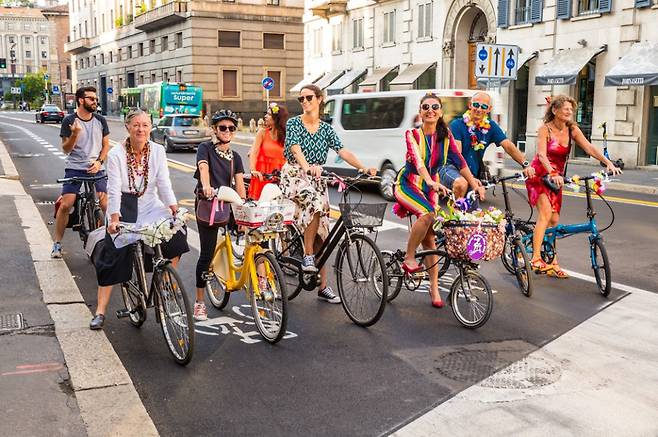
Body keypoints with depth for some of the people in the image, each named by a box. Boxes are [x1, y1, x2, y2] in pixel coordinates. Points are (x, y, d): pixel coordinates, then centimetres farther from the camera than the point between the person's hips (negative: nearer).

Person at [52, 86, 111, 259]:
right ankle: (57, 244, 3)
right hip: (74, 168, -2)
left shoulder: (100, 120, 6)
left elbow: (106, 145, 12)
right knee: (66, 205, -11)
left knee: (106, 205, -12)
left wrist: (99, 161, -6)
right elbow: (66, 149, -2)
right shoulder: (69, 121, -2)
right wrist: (75, 134, -21)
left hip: (96, 168, 2)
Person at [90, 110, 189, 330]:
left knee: (175, 235, -21)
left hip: (150, 206, 3)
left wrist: (174, 209, -22)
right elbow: (114, 190, -17)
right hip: (124, 207, -2)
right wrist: (114, 219, -28)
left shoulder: (157, 151, -3)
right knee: (113, 256, -7)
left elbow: (164, 184, -7)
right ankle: (100, 311, 0)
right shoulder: (116, 154, -11)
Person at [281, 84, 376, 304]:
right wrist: (307, 167, -38)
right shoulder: (293, 123, -1)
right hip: (294, 175, -4)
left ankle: (323, 286, 8)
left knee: (321, 232, 2)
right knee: (315, 204, -35)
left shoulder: (326, 129, 10)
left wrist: (363, 168, -18)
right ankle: (307, 256, -21)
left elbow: (343, 152, -2)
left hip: (316, 179, 4)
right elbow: (295, 148, -18)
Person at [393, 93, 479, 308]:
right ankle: (409, 258, -16)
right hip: (408, 185, -4)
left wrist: (475, 185, -14)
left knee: (429, 237, 1)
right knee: (427, 215, -33)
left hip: (430, 189, 4)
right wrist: (431, 182, -45)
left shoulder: (445, 136, 0)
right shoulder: (413, 134, -12)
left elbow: (459, 162, -3)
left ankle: (434, 287, 7)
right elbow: (418, 161, -28)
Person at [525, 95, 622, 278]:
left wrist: (608, 162, -27)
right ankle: (535, 258, -21)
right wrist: (552, 174, -46)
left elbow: (589, 148, -12)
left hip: (556, 178, 6)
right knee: (546, 213, -23)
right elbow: (542, 155, -29)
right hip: (539, 176, -5)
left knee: (554, 220, 5)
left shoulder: (572, 129, -1)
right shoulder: (545, 129, -15)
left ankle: (552, 263, 12)